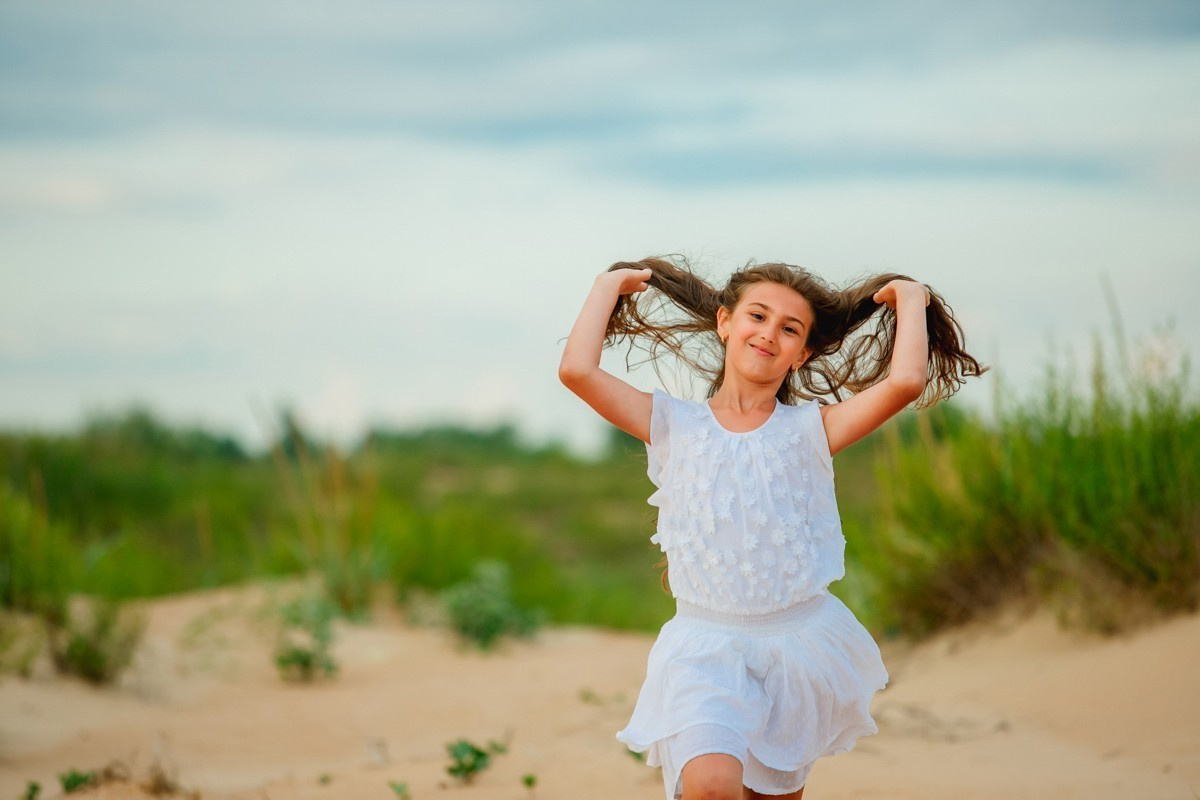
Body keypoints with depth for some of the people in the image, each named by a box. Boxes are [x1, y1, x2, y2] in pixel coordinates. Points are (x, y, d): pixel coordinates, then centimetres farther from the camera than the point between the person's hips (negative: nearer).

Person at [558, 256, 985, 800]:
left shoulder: (809, 429, 1)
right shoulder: (674, 425, 2)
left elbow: (906, 380, -14)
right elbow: (577, 371, -9)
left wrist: (910, 299, 0)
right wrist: (610, 284, 4)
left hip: (797, 644, 2)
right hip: (705, 647, -2)